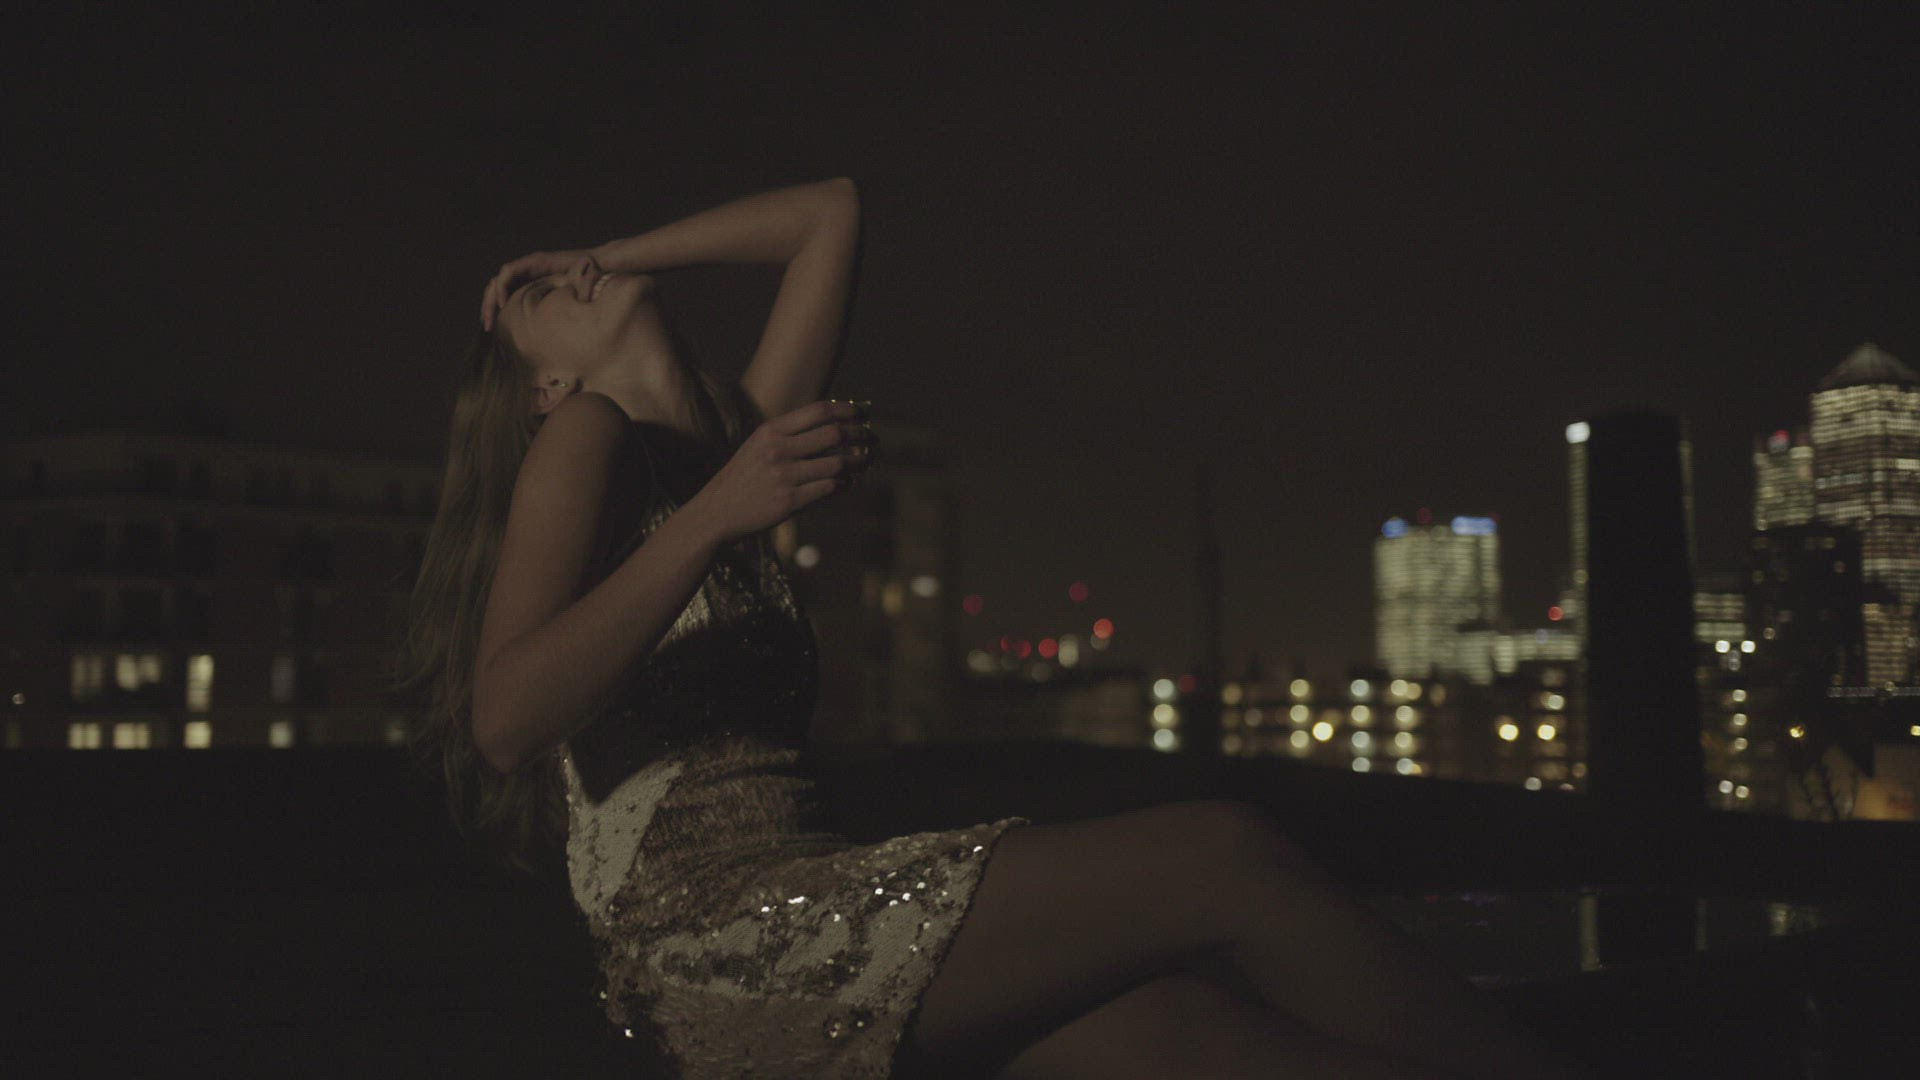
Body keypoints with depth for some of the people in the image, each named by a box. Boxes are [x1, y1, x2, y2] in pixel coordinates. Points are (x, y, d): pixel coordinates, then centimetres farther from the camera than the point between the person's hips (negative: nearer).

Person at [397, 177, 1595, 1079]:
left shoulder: (739, 436, 24)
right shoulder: (582, 439, 5)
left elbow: (828, 214, 32)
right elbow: (506, 715, -10)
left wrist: (620, 250, 32)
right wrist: (714, 517, -19)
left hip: (805, 929, 7)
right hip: (711, 938, -7)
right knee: (1221, 855, -19)